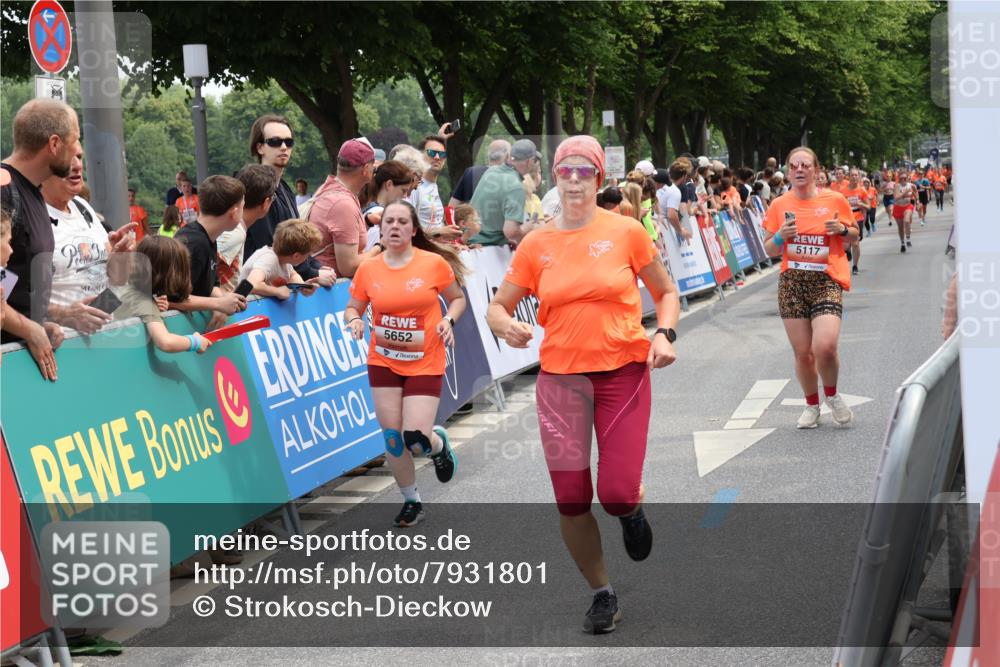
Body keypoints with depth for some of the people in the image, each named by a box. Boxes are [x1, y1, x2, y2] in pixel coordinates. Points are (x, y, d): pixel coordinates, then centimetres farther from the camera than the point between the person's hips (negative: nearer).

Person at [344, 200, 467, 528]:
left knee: (416, 438, -13)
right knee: (392, 437, 2)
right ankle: (412, 502, 22)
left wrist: (448, 321, -13)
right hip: (383, 363, 3)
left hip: (425, 364, -3)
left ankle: (439, 443, 26)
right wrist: (354, 320, -12)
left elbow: (457, 298, 6)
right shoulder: (368, 270, -2)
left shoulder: (435, 264, -8)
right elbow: (352, 308, 10)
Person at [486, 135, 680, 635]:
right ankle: (602, 594, 22)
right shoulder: (537, 245, 3)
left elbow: (666, 292, 9)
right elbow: (497, 306, 8)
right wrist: (506, 325, -14)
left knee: (617, 496, -11)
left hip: (623, 372, -2)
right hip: (561, 378, 2)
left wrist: (664, 334, -9)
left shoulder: (625, 231, -2)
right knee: (571, 501, 0)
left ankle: (632, 508, 29)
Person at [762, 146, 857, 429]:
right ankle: (812, 405, 25)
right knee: (802, 352, 2)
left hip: (826, 281, -2)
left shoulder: (835, 200, 1)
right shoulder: (779, 206, 5)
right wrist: (780, 236, -9)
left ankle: (832, 395, 10)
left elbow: (853, 236, 14)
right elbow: (769, 250, 12)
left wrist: (843, 230, -8)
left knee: (824, 347, -19)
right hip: (792, 283, 2)